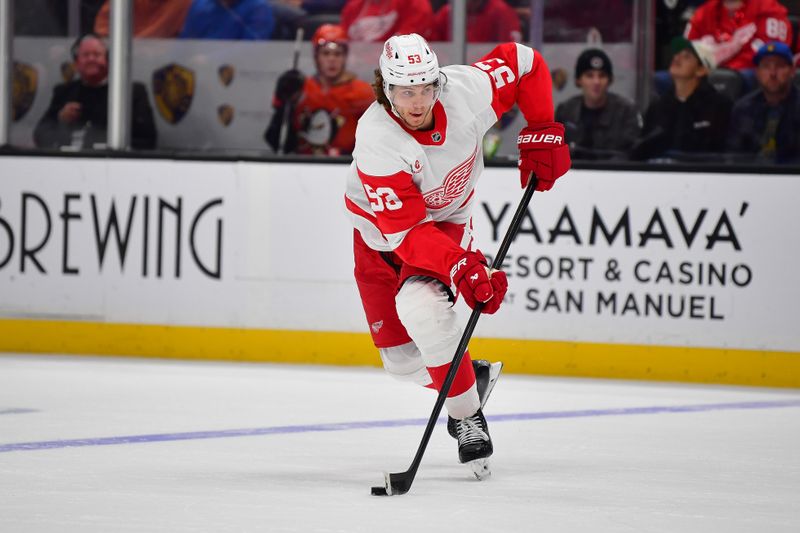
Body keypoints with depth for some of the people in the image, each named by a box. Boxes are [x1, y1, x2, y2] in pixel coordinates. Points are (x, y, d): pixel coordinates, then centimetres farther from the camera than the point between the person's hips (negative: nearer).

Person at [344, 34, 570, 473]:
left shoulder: (467, 89, -28)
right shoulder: (376, 140, -35)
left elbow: (524, 62, -8)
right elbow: (406, 230, -36)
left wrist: (541, 132, -13)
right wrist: (459, 267, -48)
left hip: (445, 219, 0)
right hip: (380, 228, 0)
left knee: (419, 307, -29)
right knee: (400, 357, 1)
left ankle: (468, 418, -17)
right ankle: (469, 377, 31)